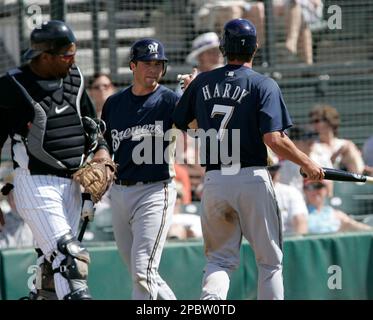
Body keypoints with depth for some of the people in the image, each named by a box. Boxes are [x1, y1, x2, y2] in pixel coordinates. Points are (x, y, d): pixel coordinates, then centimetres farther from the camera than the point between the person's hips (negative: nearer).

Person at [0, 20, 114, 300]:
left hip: (71, 182, 7)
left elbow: (90, 120, 24)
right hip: (36, 183, -7)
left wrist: (102, 148, 5)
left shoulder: (74, 78, 8)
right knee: (69, 257, -18)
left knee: (53, 262, 12)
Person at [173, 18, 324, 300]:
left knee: (220, 259, 11)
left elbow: (178, 126, 14)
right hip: (253, 179, -3)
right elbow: (274, 140, -15)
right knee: (270, 261, 9)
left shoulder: (202, 83, 6)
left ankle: (210, 300, -16)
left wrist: (189, 93, 30)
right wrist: (307, 164, -1)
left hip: (214, 180, 3)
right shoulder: (263, 85, -6)